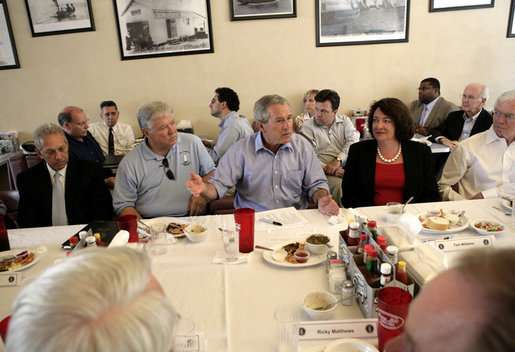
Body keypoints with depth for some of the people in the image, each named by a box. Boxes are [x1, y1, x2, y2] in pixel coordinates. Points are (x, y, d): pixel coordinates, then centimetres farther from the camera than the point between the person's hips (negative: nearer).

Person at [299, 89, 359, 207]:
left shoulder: (345, 121, 15)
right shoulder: (307, 127, 4)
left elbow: (353, 142, -1)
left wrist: (337, 161, -16)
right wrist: (329, 169, -18)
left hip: (348, 167, 3)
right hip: (324, 172, -3)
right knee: (338, 184, -33)